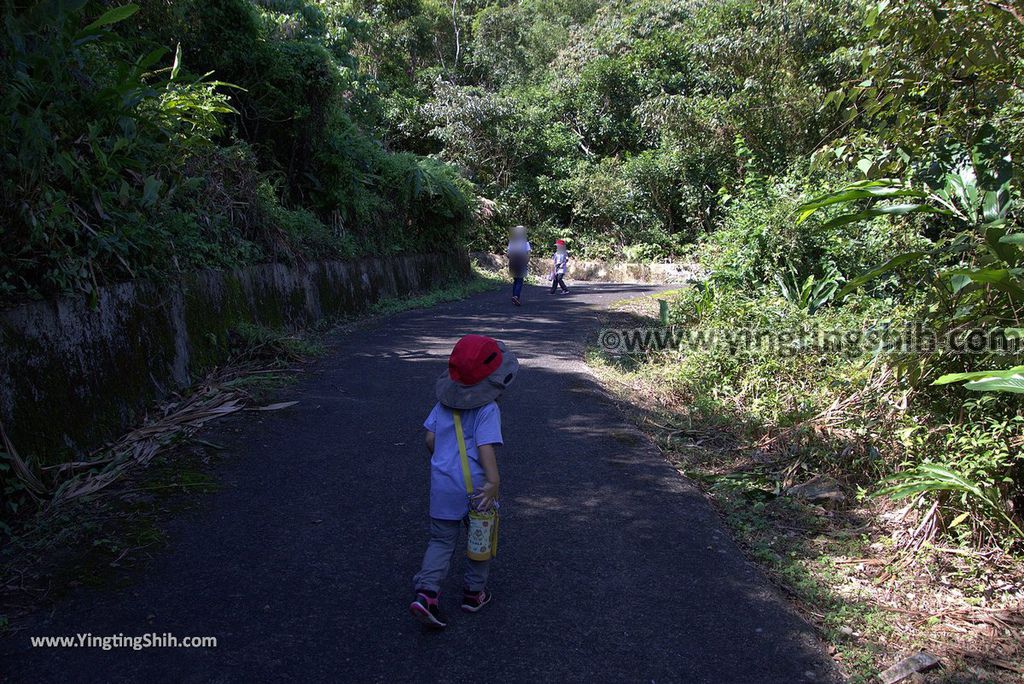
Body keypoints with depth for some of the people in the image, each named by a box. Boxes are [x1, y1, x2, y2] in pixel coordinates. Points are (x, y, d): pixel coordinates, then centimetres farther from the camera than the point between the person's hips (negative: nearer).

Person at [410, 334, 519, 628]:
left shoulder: (444, 403, 2)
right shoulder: (488, 410, -16)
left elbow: (430, 439, 5)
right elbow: (486, 447, -24)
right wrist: (493, 482, -25)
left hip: (443, 484, 5)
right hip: (476, 487, -4)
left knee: (442, 540, 14)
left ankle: (426, 592, -3)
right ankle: (474, 593, 29)